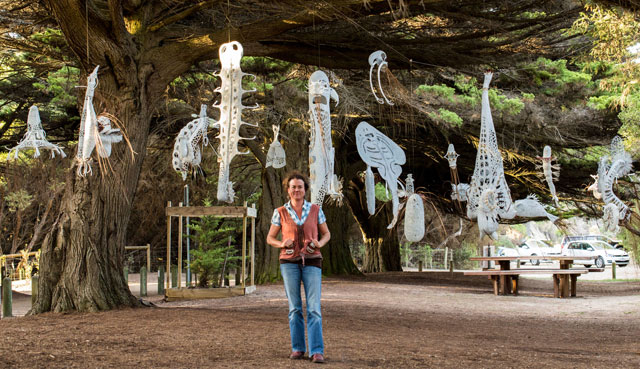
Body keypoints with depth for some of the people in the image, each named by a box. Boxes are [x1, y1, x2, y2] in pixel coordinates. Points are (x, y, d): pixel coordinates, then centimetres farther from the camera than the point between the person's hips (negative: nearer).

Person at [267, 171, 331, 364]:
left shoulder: (315, 210, 2)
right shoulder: (280, 212, 1)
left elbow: (326, 234, 12)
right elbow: (270, 238, 8)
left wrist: (319, 244, -11)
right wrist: (282, 244, -14)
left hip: (312, 263, 0)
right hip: (289, 262, 0)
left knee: (314, 308, -8)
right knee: (295, 308, 3)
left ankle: (316, 351, -9)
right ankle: (297, 348, 15)